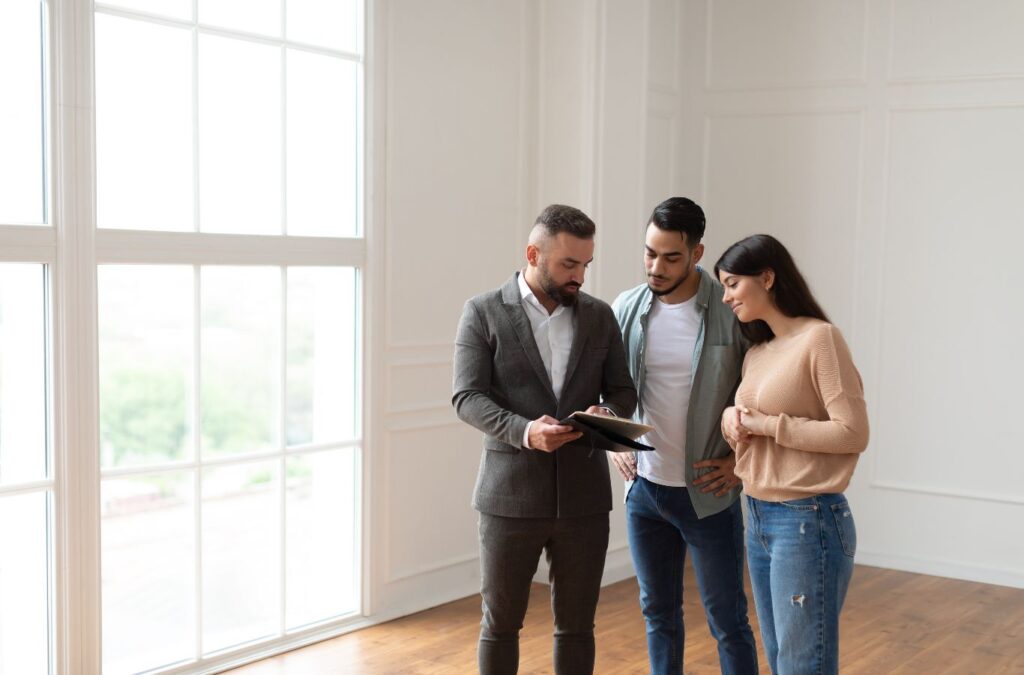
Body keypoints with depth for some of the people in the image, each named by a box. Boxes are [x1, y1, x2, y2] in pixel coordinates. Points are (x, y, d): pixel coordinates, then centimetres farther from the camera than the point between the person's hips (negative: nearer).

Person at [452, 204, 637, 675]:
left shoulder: (600, 316, 8)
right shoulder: (483, 312, -3)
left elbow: (623, 390, 10)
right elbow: (467, 398, -9)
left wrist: (607, 413, -14)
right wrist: (525, 431, -25)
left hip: (583, 494, 3)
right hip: (510, 495, -3)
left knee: (576, 624, 12)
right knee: (500, 622, 10)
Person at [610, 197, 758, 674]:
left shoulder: (733, 311, -13)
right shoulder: (626, 309, 0)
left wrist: (742, 457, -9)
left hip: (708, 494, -4)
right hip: (645, 490, 4)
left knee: (727, 620, 7)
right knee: (659, 613, 17)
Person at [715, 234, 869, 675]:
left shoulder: (820, 338, -11)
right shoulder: (757, 352, 13)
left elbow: (853, 433, -17)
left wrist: (769, 425, -14)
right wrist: (731, 418, -3)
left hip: (808, 520, -8)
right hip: (757, 518, 8)